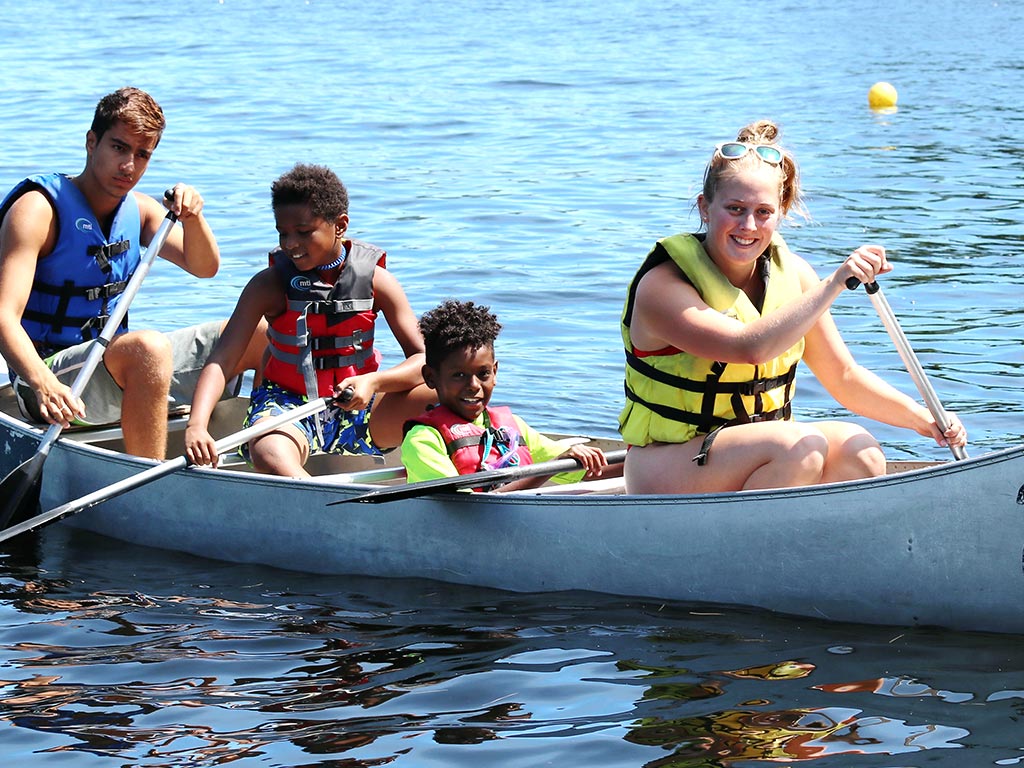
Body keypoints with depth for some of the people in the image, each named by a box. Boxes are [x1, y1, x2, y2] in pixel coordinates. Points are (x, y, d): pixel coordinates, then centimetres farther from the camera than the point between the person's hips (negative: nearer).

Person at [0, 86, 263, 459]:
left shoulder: (139, 209, 10)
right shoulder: (38, 209, -14)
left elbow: (204, 267, 6)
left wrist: (192, 217, -16)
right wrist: (43, 383, -43)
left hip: (120, 365, 8)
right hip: (52, 374, -8)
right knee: (148, 347, -38)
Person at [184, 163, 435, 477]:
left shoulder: (375, 280, -2)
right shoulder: (270, 284, -6)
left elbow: (422, 358, -6)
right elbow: (222, 359, -15)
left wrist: (373, 381, -29)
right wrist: (196, 425, -33)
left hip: (357, 409, 2)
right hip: (287, 404, -2)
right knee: (269, 455, -38)